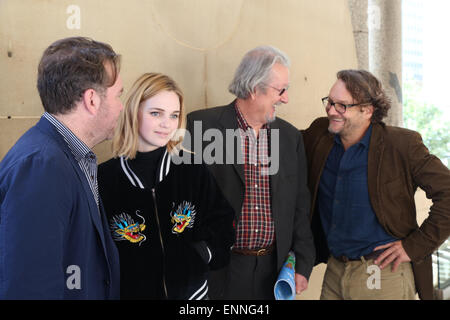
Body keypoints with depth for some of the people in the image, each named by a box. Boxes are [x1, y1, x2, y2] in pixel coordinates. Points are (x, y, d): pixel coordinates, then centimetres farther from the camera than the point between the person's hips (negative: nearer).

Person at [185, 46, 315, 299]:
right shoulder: (201, 126, -8)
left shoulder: (291, 137, 8)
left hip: (273, 270, 4)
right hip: (218, 272, -4)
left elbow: (300, 207, 11)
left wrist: (303, 265, 6)